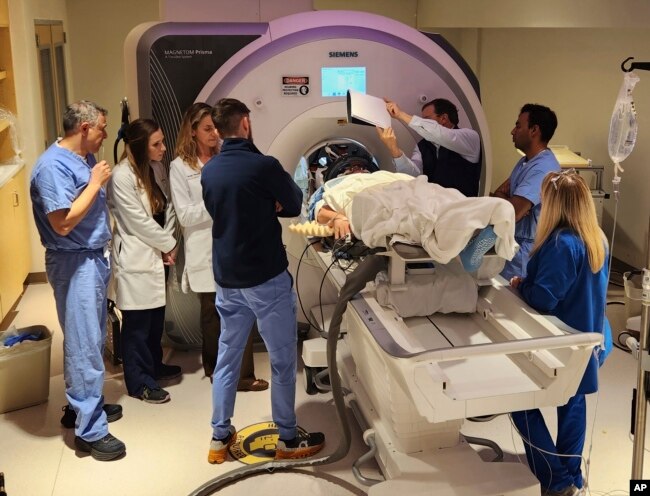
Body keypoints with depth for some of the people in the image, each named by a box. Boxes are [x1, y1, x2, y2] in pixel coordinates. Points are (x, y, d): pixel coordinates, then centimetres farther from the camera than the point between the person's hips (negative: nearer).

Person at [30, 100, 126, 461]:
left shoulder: (86, 159, 10)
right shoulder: (53, 166, -18)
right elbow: (63, 223, -25)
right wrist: (95, 183, -18)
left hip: (94, 258, 9)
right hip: (75, 264, -9)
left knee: (92, 340, 17)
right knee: (83, 345, -4)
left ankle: (84, 404, 32)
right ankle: (90, 429, 4)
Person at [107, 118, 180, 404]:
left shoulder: (157, 168, 5)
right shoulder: (122, 176, -19)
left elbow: (168, 207, 7)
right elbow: (138, 222, -19)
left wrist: (168, 244, -5)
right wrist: (169, 244, -10)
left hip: (157, 253, 8)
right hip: (135, 257, -8)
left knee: (156, 315, 19)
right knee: (137, 322, 3)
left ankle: (154, 366, 37)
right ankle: (139, 382, 15)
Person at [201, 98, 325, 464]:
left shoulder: (208, 171, 4)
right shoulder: (264, 165, -15)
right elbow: (294, 206, -1)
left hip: (226, 277, 6)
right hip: (266, 277, -6)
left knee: (228, 356, 15)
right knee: (283, 359, 7)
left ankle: (220, 437, 22)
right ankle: (289, 439, 17)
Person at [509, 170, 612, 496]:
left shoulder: (562, 244, -27)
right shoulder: (598, 239, 1)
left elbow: (543, 299, -27)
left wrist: (520, 285, -7)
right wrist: (529, 282, 9)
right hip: (588, 339, 9)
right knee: (573, 402, 21)